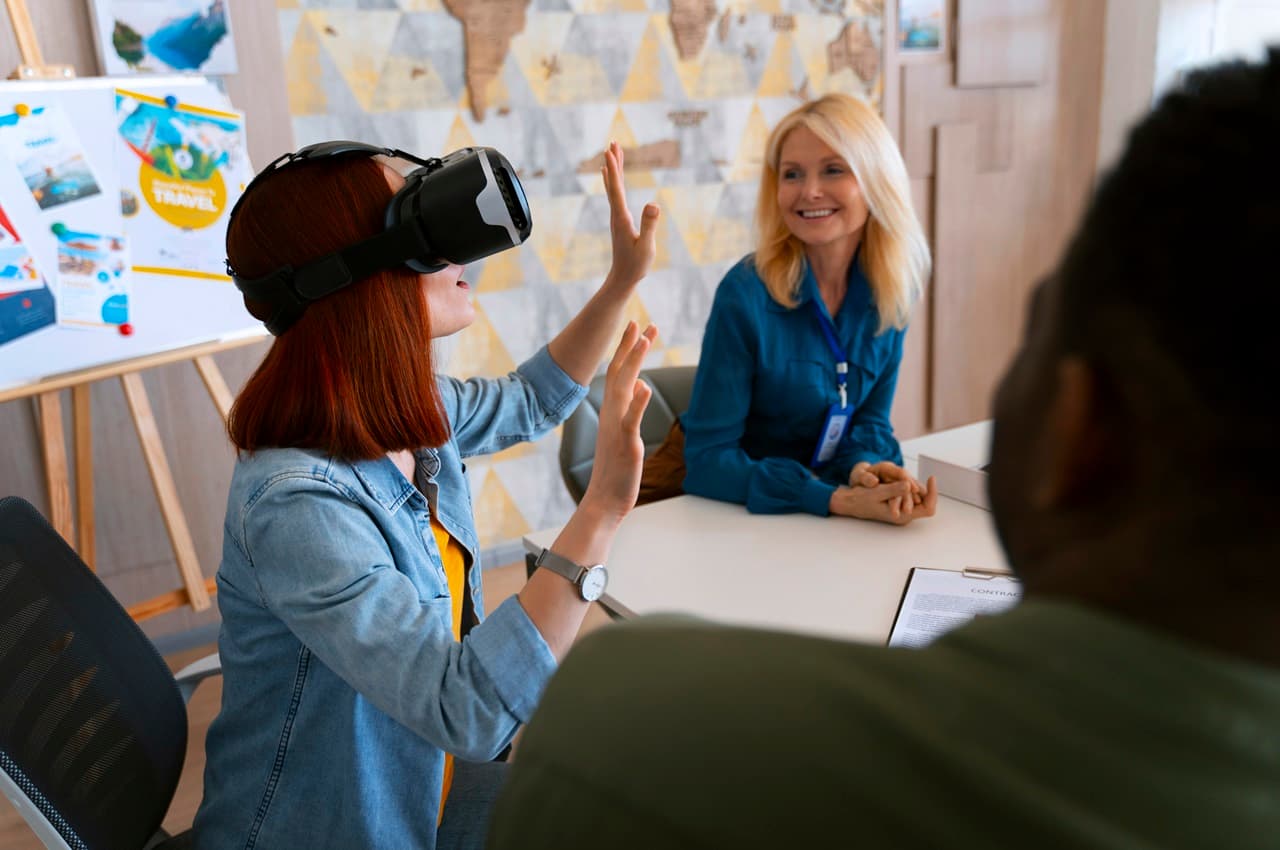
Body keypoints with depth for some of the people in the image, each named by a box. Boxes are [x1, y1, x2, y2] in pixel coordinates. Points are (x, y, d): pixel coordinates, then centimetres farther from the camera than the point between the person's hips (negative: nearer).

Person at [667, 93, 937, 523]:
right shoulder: (747, 294, -21)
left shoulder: (889, 291, -5)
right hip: (731, 508, -3)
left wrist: (864, 468, -20)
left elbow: (869, 420, 3)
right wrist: (837, 500, -30)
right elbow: (707, 459, -20)